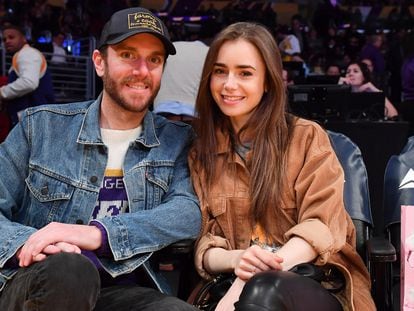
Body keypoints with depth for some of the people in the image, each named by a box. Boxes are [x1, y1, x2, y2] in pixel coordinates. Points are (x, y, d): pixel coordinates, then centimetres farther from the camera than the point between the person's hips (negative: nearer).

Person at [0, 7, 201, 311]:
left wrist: (96, 234, -22)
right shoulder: (42, 125, 9)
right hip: (38, 286, 1)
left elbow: (189, 212, -7)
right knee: (69, 270, -35)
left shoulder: (177, 141, 12)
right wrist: (26, 242, -18)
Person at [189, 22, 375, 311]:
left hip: (318, 282, -2)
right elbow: (202, 240, 7)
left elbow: (323, 226, -7)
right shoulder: (200, 151, 13)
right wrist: (235, 259, -19)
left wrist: (253, 279, -24)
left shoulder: (307, 137, 4)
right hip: (232, 280, 2)